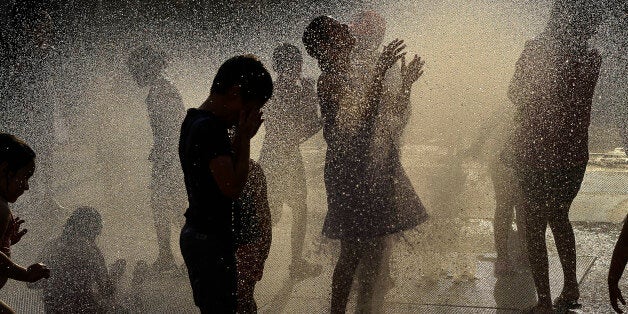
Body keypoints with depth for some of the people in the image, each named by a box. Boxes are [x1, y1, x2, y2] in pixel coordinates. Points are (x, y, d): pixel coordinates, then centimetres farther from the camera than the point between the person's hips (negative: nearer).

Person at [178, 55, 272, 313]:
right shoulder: (210, 129, -20)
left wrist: (240, 137, 5)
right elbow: (232, 187, -23)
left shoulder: (193, 121, 11)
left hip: (196, 232, 10)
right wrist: (244, 138, -15)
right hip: (211, 240, -10)